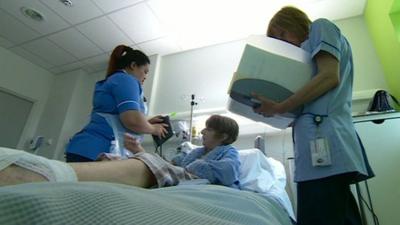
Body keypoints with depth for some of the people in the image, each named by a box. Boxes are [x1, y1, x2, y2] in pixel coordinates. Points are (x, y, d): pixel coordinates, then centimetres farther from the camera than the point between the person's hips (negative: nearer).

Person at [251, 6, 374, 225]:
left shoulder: (321, 27, 11)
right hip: (323, 140, 9)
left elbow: (329, 76, -8)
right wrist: (279, 110, 15)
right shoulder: (312, 48, 33)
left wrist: (279, 108, -9)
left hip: (323, 136, -9)